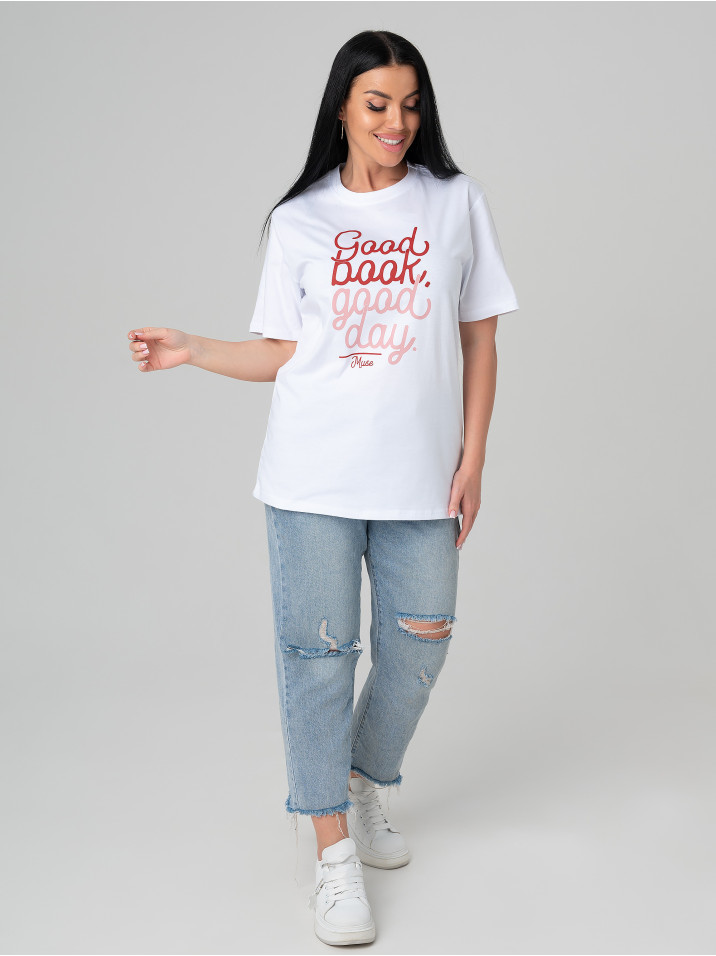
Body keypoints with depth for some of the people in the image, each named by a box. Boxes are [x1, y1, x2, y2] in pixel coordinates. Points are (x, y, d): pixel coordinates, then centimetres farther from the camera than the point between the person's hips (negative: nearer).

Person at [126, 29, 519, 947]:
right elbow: (282, 354, 7)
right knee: (318, 651, 0)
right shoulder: (299, 219, 7)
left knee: (419, 644, 7)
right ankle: (334, 851, 14)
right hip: (314, 475, -1)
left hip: (421, 474, 1)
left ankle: (363, 783, 35)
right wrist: (192, 350, -7)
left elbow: (479, 340, 6)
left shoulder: (457, 202, 6)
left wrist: (471, 459, 1)